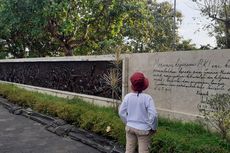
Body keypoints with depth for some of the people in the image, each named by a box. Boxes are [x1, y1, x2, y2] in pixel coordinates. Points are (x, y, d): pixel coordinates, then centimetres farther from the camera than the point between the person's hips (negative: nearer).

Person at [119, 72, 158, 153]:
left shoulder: (127, 97, -8)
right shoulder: (147, 98, -19)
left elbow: (121, 112, -1)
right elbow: (153, 115, -20)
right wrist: (153, 127, -4)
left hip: (130, 127, 4)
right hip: (143, 129, -4)